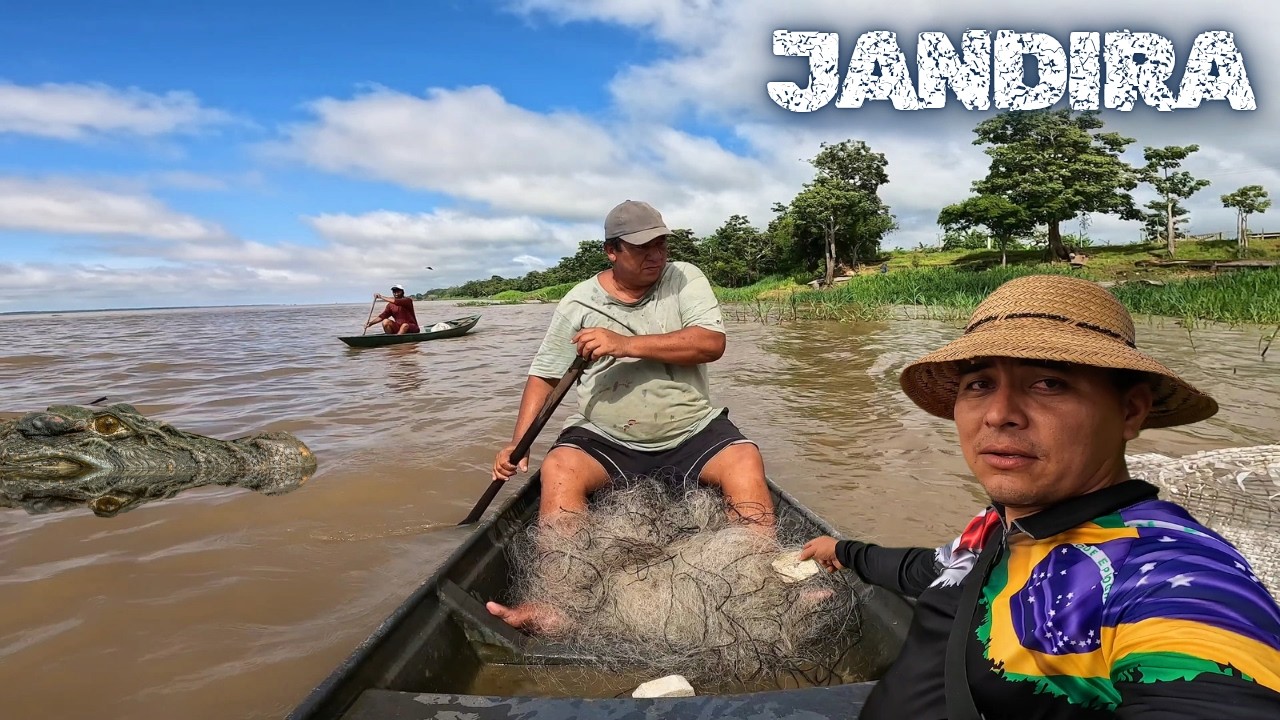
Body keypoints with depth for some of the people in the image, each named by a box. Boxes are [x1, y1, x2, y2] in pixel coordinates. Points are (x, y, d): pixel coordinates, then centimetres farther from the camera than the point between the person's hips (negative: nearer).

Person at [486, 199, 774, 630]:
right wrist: (516, 444, -6)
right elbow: (544, 375, 6)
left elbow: (712, 343, -14)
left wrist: (627, 344, -22)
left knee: (746, 462, -25)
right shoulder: (579, 301, 3)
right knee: (559, 469, -27)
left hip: (692, 430, 0)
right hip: (604, 438, 0)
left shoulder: (685, 279, 2)